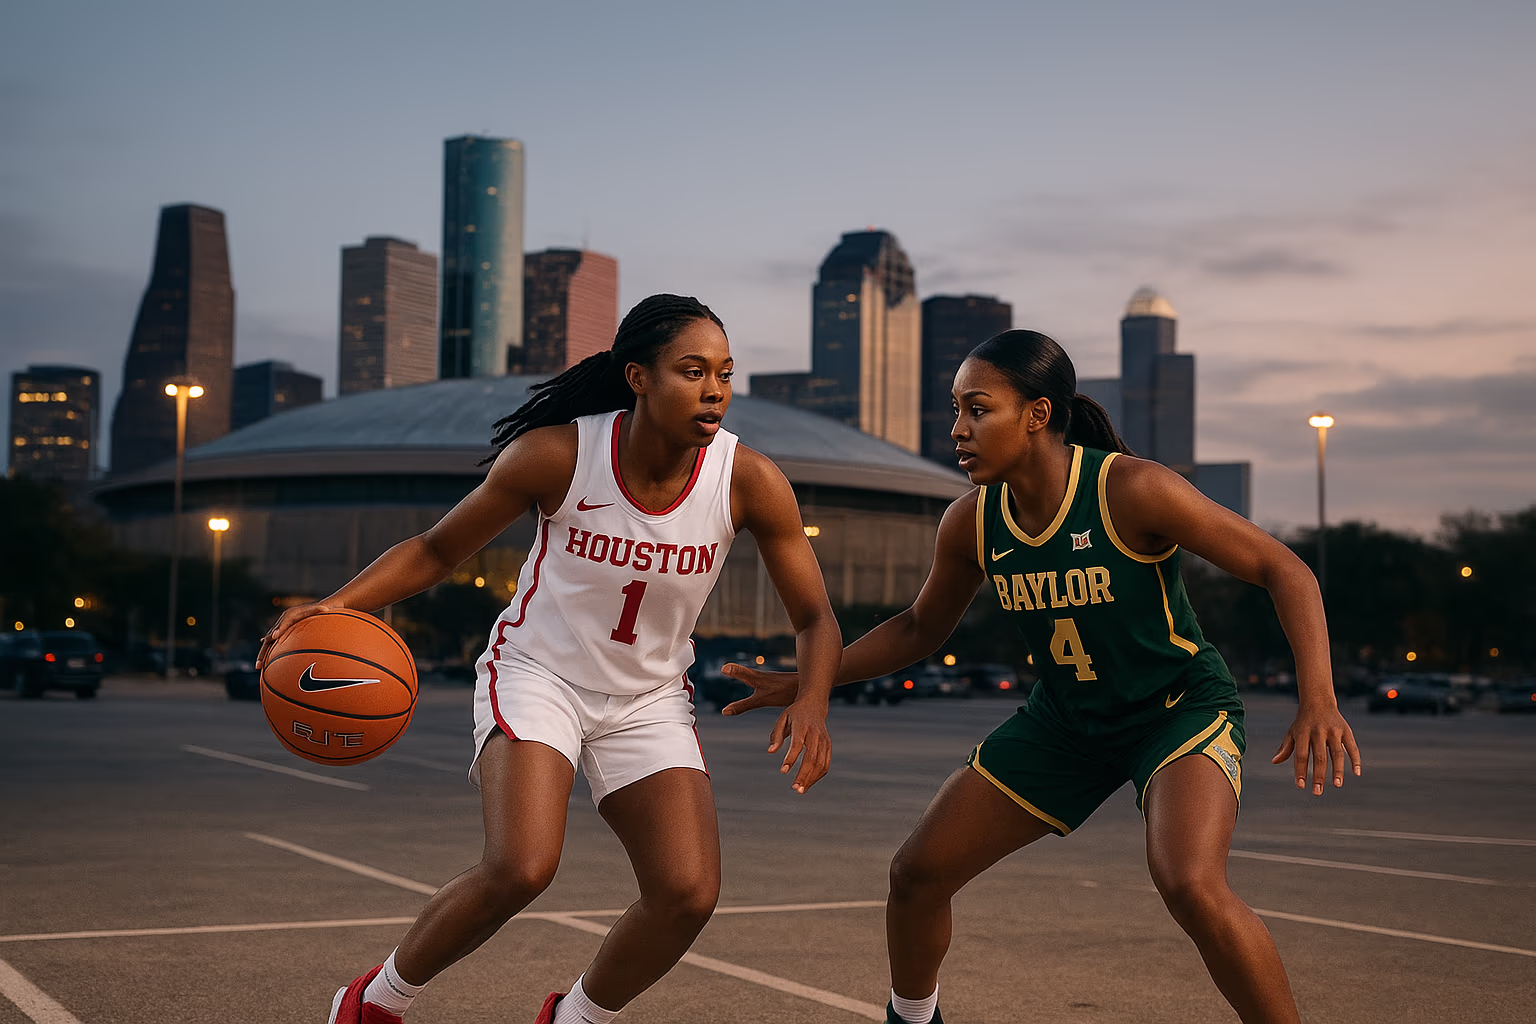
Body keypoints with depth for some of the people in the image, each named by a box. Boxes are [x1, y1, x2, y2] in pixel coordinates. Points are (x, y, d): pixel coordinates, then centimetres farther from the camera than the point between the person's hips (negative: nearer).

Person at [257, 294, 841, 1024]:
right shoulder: (556, 455, -20)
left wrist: (812, 702, -26)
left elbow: (814, 618, -5)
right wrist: (339, 604, -22)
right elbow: (437, 550, -6)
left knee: (689, 893, -13)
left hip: (650, 697, 3)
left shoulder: (749, 483, -16)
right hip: (537, 671, -3)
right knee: (521, 867, -26)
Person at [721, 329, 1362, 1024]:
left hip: (1181, 707, -5)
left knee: (1191, 887, -32)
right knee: (917, 872, 3)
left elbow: (1283, 570, -21)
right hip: (1067, 721, 6)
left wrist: (1318, 700, -34)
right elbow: (920, 628, 10)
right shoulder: (971, 523, -9)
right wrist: (806, 683, 3)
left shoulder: (1130, 490, -26)